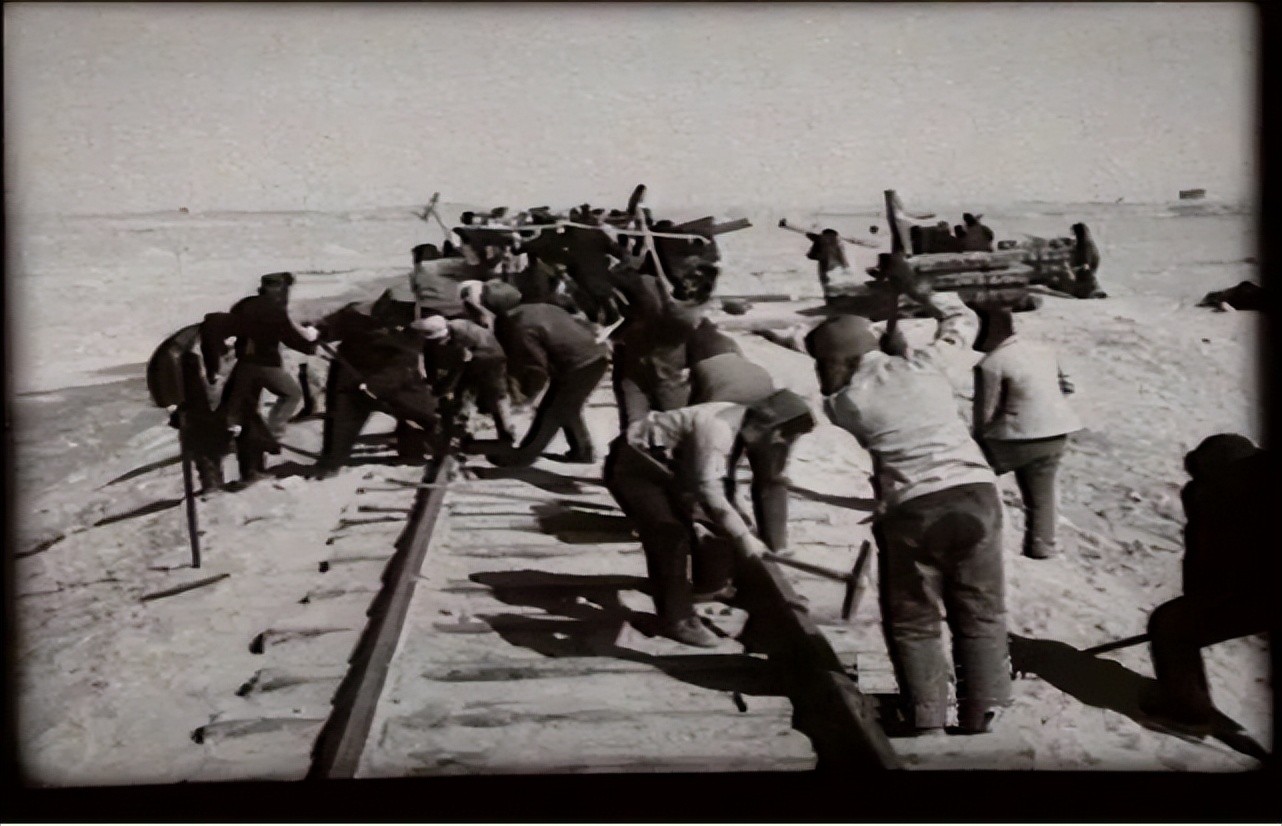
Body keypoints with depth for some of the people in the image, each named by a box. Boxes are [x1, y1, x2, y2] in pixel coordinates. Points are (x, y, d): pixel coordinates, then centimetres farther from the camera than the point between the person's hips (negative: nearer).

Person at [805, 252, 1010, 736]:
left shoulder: (842, 404, 4)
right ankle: (980, 715, 13)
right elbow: (963, 320, 26)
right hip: (975, 494, 2)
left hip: (908, 511, -2)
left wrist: (890, 357, 27)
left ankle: (927, 722, 11)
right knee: (980, 615, 13)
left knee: (913, 623, 13)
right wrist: (914, 289, 33)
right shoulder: (926, 364, 8)